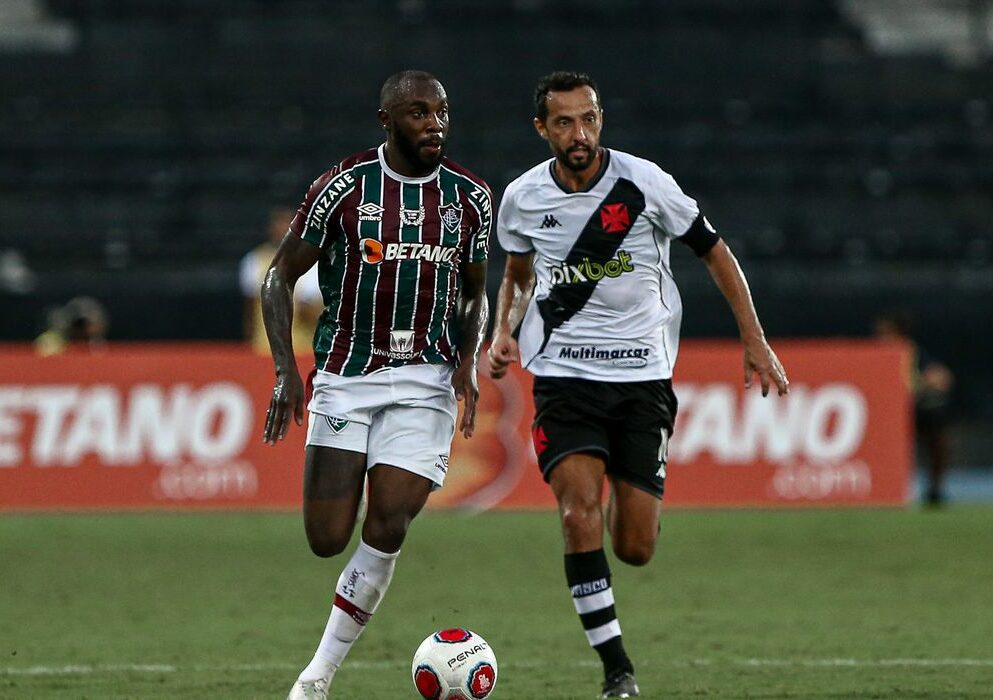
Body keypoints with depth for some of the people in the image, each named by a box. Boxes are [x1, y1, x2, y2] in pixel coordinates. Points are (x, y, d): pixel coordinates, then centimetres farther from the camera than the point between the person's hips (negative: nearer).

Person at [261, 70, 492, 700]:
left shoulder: (470, 197, 3)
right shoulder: (343, 187, -5)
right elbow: (282, 276, 1)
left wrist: (469, 359, -2)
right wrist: (285, 370, -10)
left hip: (426, 381, 1)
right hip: (345, 379, -1)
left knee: (388, 524, -13)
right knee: (328, 541, -9)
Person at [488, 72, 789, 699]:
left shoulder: (643, 183, -8)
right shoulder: (523, 199, 0)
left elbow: (714, 251, 3)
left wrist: (755, 342, 0)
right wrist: (504, 332, 0)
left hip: (642, 374, -1)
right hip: (564, 375, 1)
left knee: (635, 549, -4)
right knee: (580, 514, -22)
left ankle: (627, 499, 36)